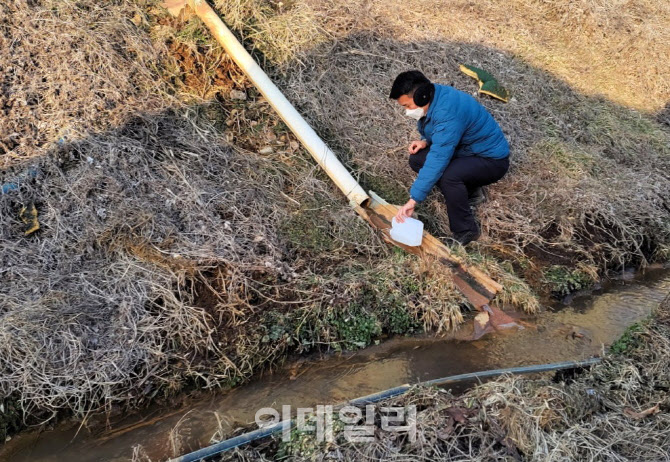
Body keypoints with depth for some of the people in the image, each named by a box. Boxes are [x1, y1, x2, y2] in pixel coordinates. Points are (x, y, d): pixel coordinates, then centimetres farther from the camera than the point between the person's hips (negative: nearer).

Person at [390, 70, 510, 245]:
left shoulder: (448, 113, -33)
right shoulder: (434, 98, -4)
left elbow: (438, 159, -38)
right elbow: (440, 134, 14)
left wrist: (413, 200, -39)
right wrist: (425, 141, -10)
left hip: (492, 160, -10)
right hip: (467, 150, 10)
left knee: (447, 175, -36)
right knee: (417, 159, -3)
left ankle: (466, 232, -15)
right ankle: (469, 191, 10)